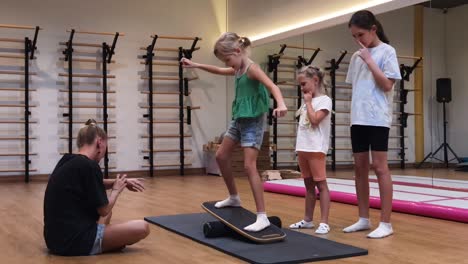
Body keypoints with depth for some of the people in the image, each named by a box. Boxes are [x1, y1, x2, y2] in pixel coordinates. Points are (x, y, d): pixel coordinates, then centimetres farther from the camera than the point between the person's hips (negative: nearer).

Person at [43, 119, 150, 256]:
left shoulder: (67, 161, 9)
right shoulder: (89, 166, -17)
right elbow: (103, 210, -10)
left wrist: (120, 182, 18)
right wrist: (116, 190, 9)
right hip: (74, 240, -10)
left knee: (105, 208, 34)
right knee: (142, 228, -10)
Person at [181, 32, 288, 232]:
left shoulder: (252, 68, -17)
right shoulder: (238, 69, 10)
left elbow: (272, 86, -31)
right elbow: (219, 71, 30)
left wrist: (281, 104, -51)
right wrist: (196, 65, 27)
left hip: (253, 120, -9)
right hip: (239, 119, 9)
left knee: (249, 166, -16)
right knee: (221, 156, 16)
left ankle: (262, 217, -15)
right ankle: (234, 197, 33)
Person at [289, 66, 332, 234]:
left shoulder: (324, 100, -5)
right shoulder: (308, 102, 19)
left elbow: (314, 120, -17)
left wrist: (308, 102, -7)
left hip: (316, 149, -8)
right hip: (303, 148, 8)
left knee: (321, 184, -7)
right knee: (308, 185, 13)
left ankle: (324, 222, -7)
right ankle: (307, 220, 19)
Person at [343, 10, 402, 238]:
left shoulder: (386, 51, -3)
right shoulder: (356, 56, 15)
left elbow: (387, 85, -12)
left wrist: (369, 60, -12)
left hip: (378, 118, -6)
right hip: (358, 118, 7)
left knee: (379, 166, -8)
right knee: (360, 166, 7)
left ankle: (385, 223, -3)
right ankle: (363, 219, 16)